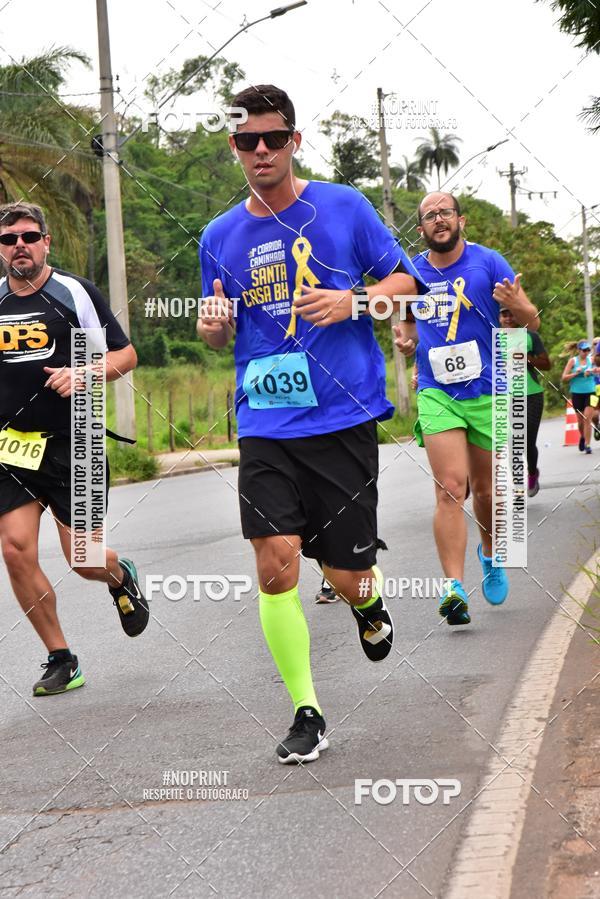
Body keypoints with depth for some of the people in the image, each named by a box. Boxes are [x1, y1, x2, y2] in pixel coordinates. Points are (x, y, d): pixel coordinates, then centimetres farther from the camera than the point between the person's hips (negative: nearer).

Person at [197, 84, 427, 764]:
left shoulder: (344, 207, 1)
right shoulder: (219, 237, 8)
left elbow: (406, 281, 7)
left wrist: (352, 303, -12)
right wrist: (212, 322, -5)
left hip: (343, 419, -2)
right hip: (264, 425, 2)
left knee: (346, 577, 2)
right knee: (276, 566, -12)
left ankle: (367, 603, 40)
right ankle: (306, 713, 1)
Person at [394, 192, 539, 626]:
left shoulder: (488, 263, -2)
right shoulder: (412, 273, 5)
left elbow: (532, 322, -1)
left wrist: (517, 305, -25)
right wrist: (404, 336, 2)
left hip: (488, 393, 0)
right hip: (436, 394, 0)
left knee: (485, 489, 11)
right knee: (450, 488, -15)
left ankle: (490, 555, 40)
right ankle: (454, 587, -19)